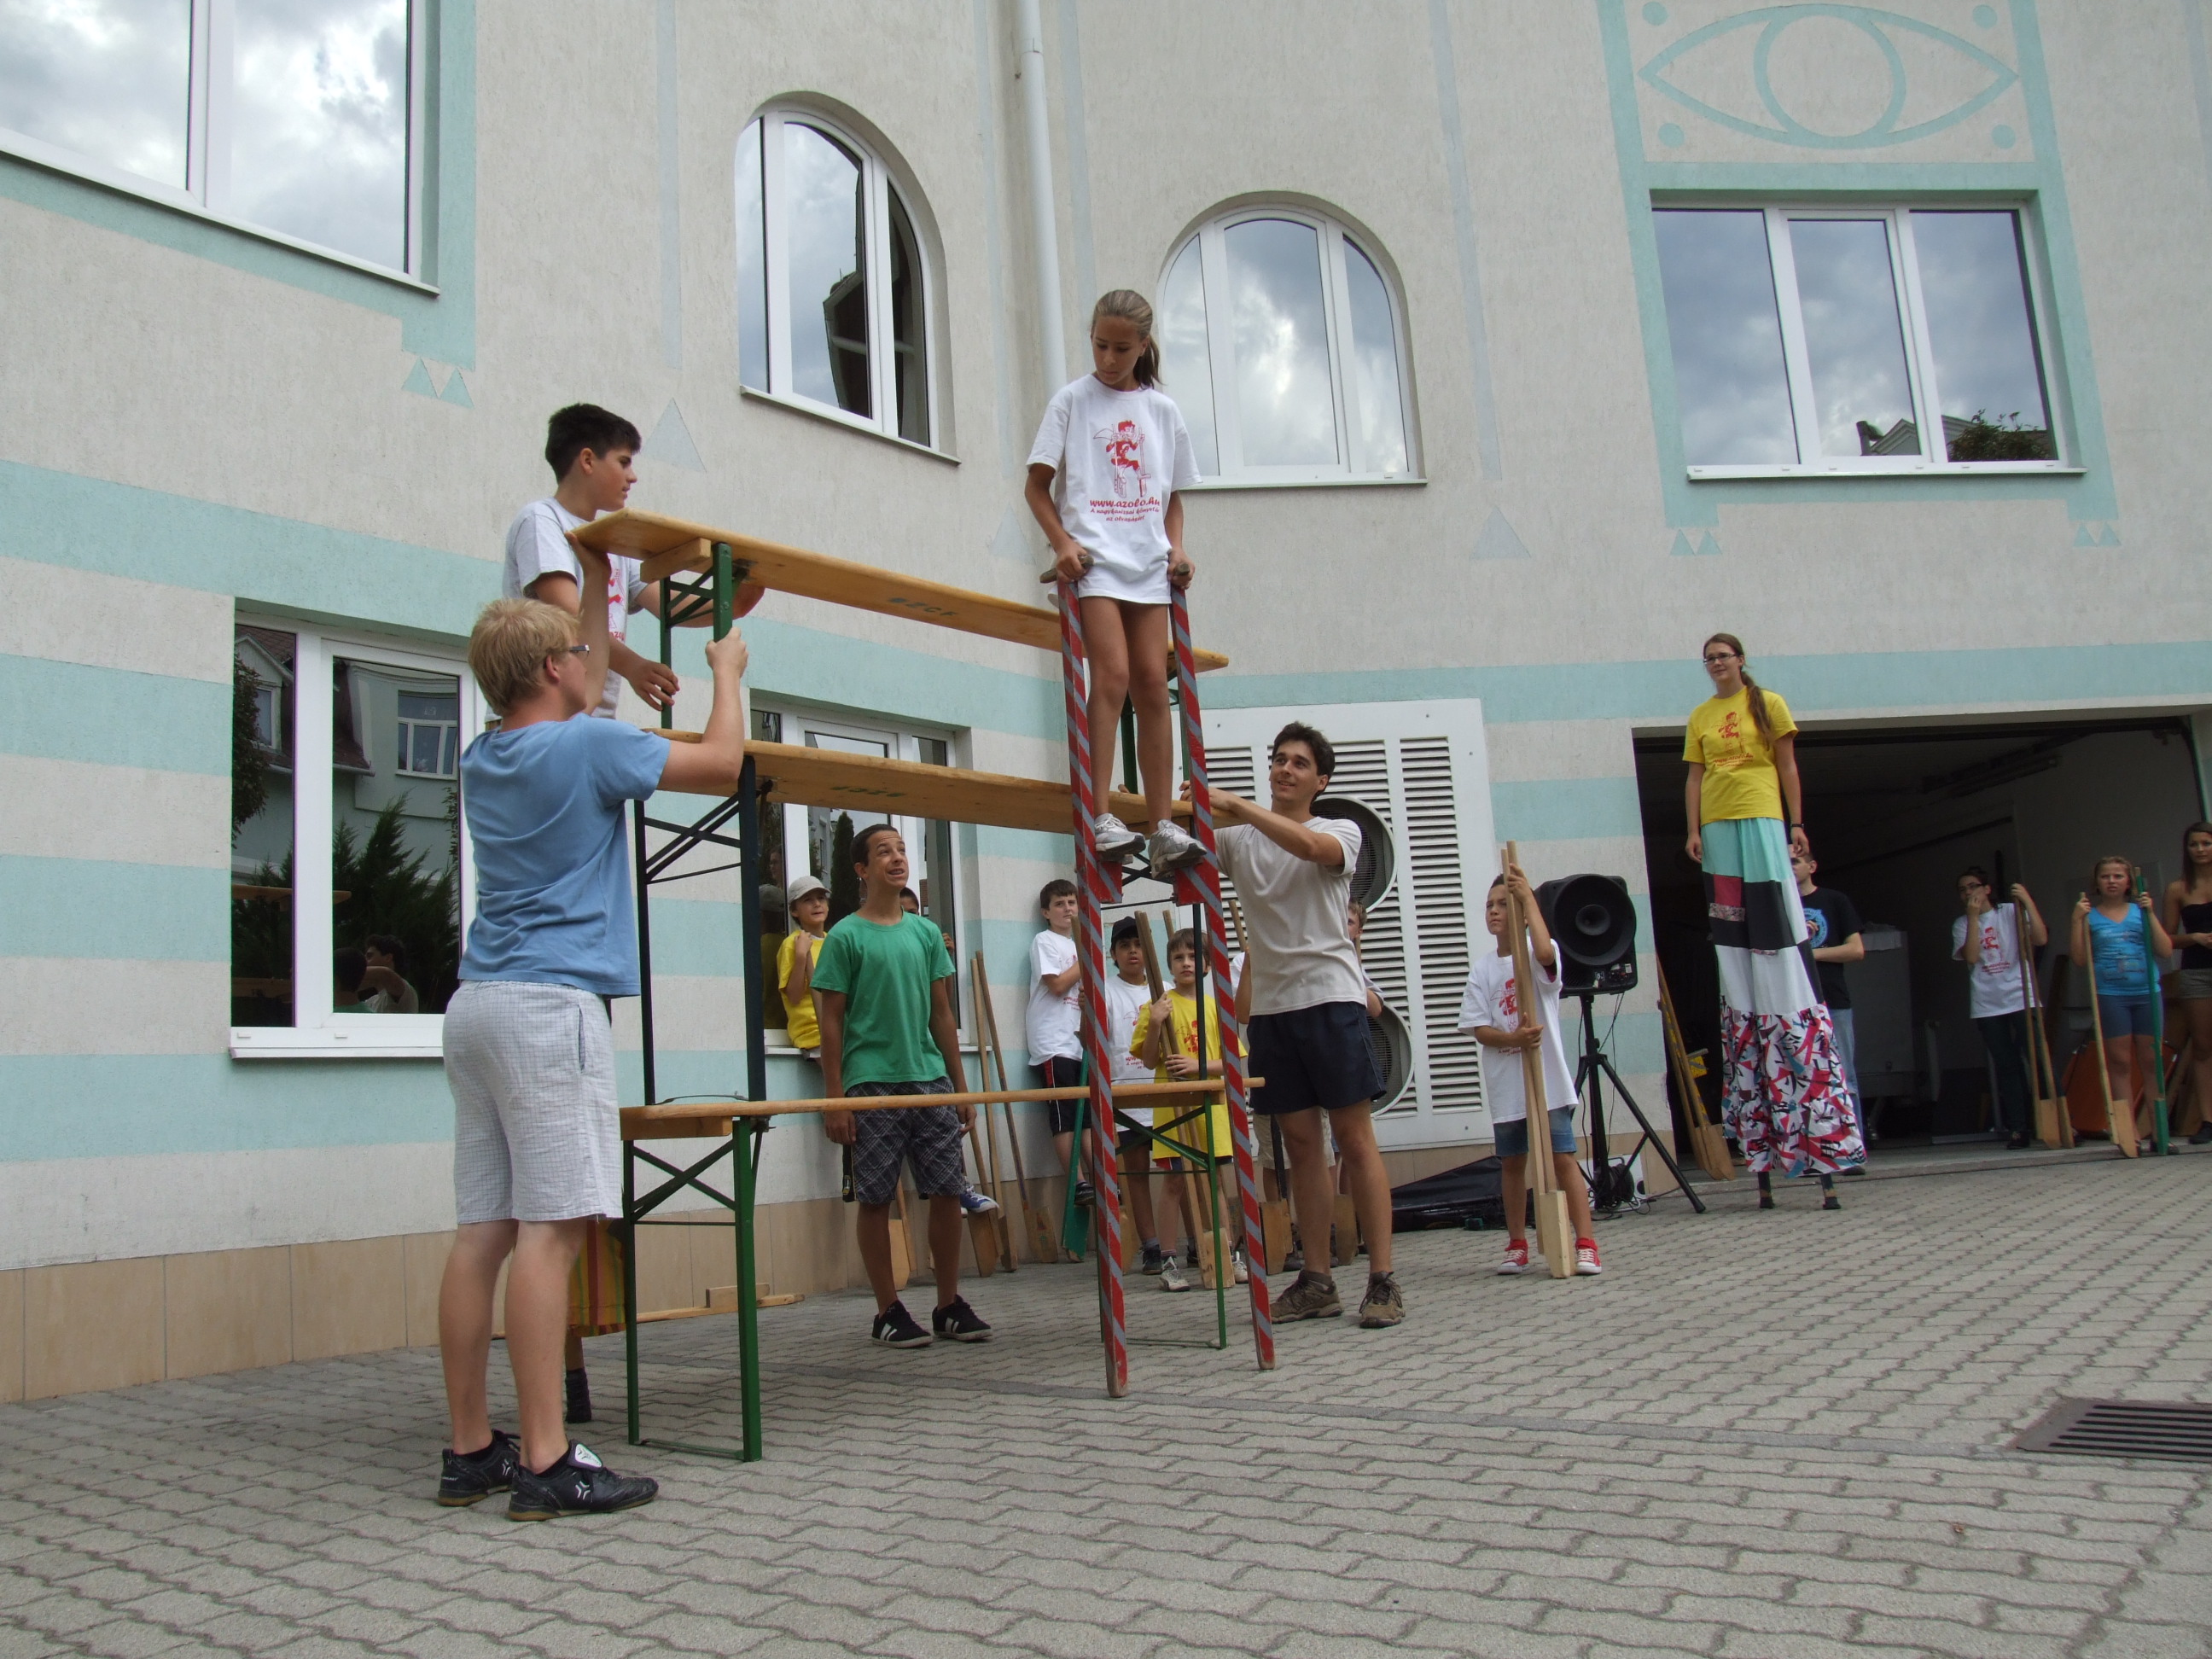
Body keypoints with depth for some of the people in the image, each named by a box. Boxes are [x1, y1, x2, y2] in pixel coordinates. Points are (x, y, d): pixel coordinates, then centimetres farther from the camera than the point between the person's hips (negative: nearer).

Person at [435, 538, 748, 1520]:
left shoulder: (486, 759, 17)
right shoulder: (586, 750, -7)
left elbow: (580, 713, 36)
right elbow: (722, 760, 0)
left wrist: (595, 594, 43)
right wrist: (727, 671, 17)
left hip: (478, 1004, 9)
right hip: (550, 1006, -9)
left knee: (482, 1231, 7)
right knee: (548, 1230, -9)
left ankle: (472, 1451, 11)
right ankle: (544, 1464, -9)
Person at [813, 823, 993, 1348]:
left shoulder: (926, 932, 12)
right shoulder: (846, 937, -1)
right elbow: (831, 1021, -2)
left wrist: (960, 1086, 12)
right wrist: (834, 1099, -7)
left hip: (930, 1079, 4)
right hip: (872, 1085, -4)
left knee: (948, 1191, 3)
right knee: (876, 1198, 1)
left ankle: (949, 1305, 16)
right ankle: (888, 1311, 13)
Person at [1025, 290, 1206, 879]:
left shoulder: (1163, 410, 15)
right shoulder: (1072, 400, 5)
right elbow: (1037, 485, 3)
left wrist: (1176, 544, 3)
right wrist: (1062, 541, -12)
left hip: (1148, 560, 4)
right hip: (1092, 556, -3)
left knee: (1152, 683, -1)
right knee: (1112, 675, -17)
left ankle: (1162, 827, -1)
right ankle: (1100, 817, -16)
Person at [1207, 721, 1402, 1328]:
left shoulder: (1341, 832, 3)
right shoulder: (1238, 839, 13)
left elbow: (1310, 846, -19)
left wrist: (1235, 804, -26)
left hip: (1329, 997, -4)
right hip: (1270, 1005, 4)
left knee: (1354, 1138, -4)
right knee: (1301, 1141, 7)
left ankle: (1383, 1280, 0)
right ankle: (1317, 1281, 12)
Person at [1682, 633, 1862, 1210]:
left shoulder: (1768, 704, 8)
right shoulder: (1700, 717, 16)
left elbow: (1787, 765, 4)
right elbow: (1695, 777, 12)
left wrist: (1797, 823, -4)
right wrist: (1695, 830, 1)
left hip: (1761, 822, -4)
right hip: (1717, 828, 4)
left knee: (1777, 928, -10)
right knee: (1731, 942, 1)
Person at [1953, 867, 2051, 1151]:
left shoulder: (2010, 912, 5)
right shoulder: (1961, 924, 10)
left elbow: (2041, 939, -9)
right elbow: (1971, 957, -8)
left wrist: (2027, 901, -14)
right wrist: (1973, 916, -9)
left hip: (2021, 999, -2)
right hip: (1987, 1006, 2)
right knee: (2006, 1066, 3)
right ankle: (2018, 1128, 6)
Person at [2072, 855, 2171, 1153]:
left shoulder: (2140, 911, 8)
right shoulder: (2090, 915, 5)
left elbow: (2166, 950, 1)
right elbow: (2080, 960, 0)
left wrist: (2150, 914, -5)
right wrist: (2077, 921, -6)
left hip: (2147, 992, 2)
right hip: (2110, 995, -1)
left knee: (2151, 1061, 2)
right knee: (2120, 1062, -1)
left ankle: (2152, 1129, 6)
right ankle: (2128, 1131, 0)